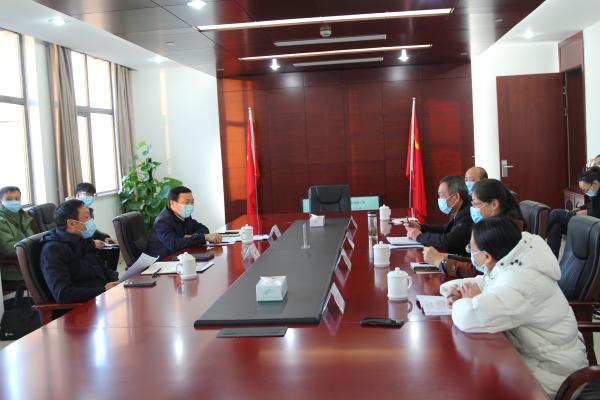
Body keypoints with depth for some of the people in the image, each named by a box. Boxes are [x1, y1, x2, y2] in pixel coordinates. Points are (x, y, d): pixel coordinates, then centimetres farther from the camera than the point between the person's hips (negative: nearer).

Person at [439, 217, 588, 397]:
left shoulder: (520, 282, -33)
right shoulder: (509, 264, -4)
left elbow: (468, 318, -43)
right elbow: (482, 283, 14)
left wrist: (466, 301, -20)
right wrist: (458, 289, -8)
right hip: (531, 352, 8)